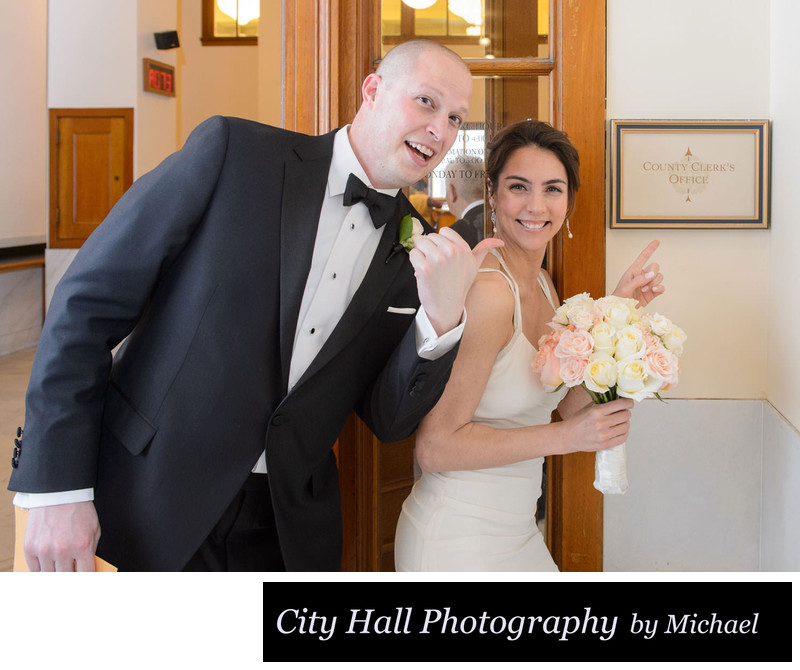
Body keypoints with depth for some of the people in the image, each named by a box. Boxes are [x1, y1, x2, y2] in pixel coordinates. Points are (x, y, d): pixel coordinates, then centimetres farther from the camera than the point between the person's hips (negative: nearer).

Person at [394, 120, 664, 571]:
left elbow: (569, 403, 7)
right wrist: (566, 437, -22)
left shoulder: (542, 285, 5)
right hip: (458, 541, -8)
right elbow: (436, 447, -23)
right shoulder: (486, 289, -22)